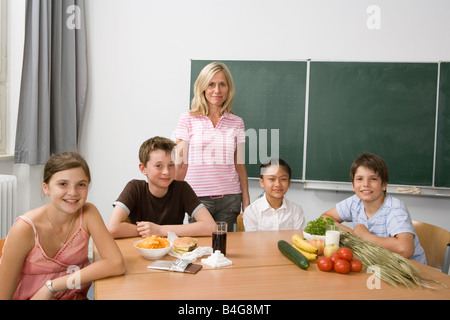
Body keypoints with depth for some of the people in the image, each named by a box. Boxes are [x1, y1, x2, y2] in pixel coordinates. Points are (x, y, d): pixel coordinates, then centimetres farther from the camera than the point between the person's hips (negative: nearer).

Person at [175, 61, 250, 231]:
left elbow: (239, 166, 10)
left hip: (229, 198, 2)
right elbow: (180, 163, 2)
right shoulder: (188, 119, 1)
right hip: (198, 197, -2)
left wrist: (246, 202, 8)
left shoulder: (237, 123, 7)